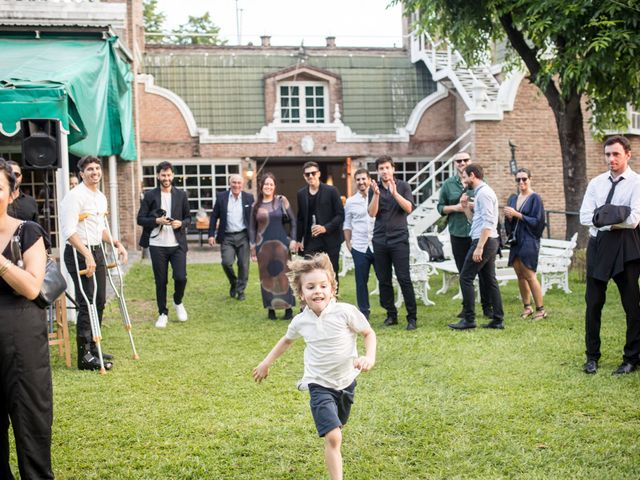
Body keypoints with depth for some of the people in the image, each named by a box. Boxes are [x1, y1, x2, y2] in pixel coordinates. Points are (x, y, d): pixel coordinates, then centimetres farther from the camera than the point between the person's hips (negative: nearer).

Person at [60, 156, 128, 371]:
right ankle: (84, 355, -6)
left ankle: (92, 347, 23)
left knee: (99, 302, 12)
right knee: (86, 304, -10)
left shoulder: (101, 197, 15)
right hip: (79, 254, -9)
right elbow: (69, 231, -20)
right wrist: (87, 254, -27)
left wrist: (116, 243, 17)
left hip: (97, 251, 9)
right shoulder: (75, 196, -13)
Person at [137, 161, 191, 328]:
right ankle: (163, 313, 17)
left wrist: (181, 223, -10)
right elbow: (140, 219, 1)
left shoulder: (181, 195, 7)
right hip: (157, 245, -1)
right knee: (160, 281, 4)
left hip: (177, 244, 1)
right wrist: (157, 221, -15)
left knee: (181, 277, -8)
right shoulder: (150, 195, 2)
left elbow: (188, 218, 11)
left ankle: (178, 302, 22)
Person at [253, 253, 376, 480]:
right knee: (332, 437, -18)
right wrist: (266, 363, 22)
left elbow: (369, 333, -3)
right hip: (319, 385, -1)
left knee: (335, 430, 22)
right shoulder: (300, 321, -7)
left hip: (346, 382, 1)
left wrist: (370, 357, -21)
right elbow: (287, 340, 15)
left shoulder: (345, 312, -17)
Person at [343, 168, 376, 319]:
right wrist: (348, 243, 7)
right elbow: (347, 224, 13)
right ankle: (363, 312, 13)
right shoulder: (350, 201, 9)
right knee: (361, 281, 4)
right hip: (359, 247, 2)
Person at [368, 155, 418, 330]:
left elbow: (409, 208, -9)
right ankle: (391, 314, 14)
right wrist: (376, 194, -16)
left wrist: (395, 193, -20)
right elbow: (372, 213, -2)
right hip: (380, 240, 3)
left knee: (404, 278, -8)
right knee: (384, 280, 4)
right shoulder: (374, 188, 7)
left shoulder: (403, 186, 3)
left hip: (399, 239, -3)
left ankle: (412, 317, -4)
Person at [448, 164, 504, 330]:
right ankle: (498, 320, 11)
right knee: (489, 280, 10)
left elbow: (487, 223, -20)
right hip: (489, 242, 10)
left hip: (484, 241, -10)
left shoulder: (484, 193, -12)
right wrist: (466, 207, 11)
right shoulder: (480, 192, 19)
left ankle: (469, 319, -5)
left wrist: (479, 247, -24)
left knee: (465, 278, -7)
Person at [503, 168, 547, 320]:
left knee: (529, 276, -8)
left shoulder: (535, 198, -6)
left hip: (529, 241, -6)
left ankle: (540, 309, -1)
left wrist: (517, 215, -17)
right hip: (515, 241, 6)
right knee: (520, 275, 7)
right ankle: (527, 307, 16)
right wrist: (508, 217, -8)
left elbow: (537, 221, -12)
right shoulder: (513, 199, 13)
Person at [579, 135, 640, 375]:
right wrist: (615, 219, -12)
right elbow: (585, 217, -1)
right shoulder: (596, 183, 9)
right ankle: (592, 357, 19)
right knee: (593, 303, 8)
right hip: (597, 245, 4)